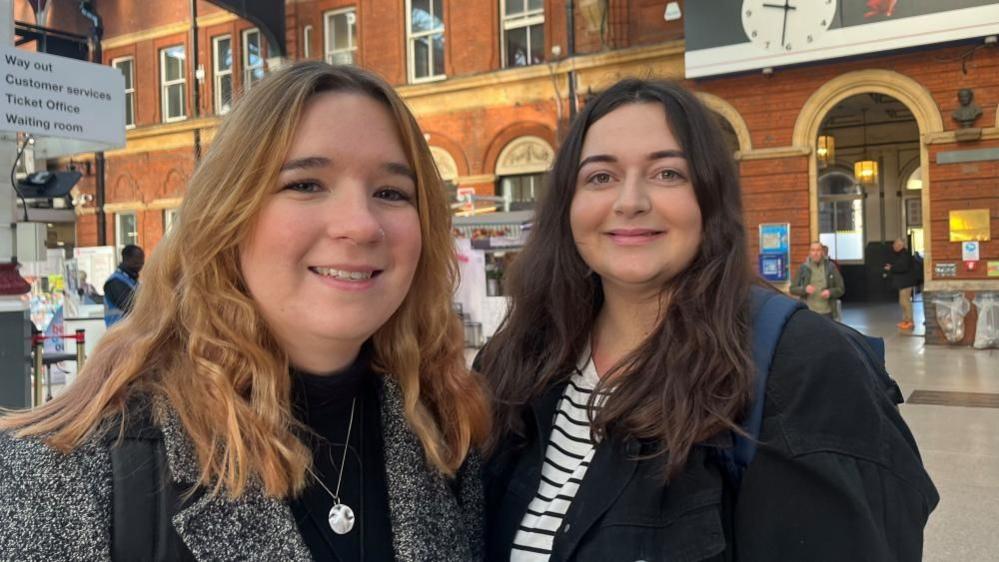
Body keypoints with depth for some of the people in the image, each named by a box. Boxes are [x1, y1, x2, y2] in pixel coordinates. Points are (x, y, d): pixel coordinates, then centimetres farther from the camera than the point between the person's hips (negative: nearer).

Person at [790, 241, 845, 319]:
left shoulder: (831, 267, 4)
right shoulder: (803, 268, 3)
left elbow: (840, 289, 8)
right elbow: (793, 289, 4)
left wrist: (830, 292, -12)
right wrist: (804, 289, -15)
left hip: (827, 312, 1)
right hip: (809, 312, -1)